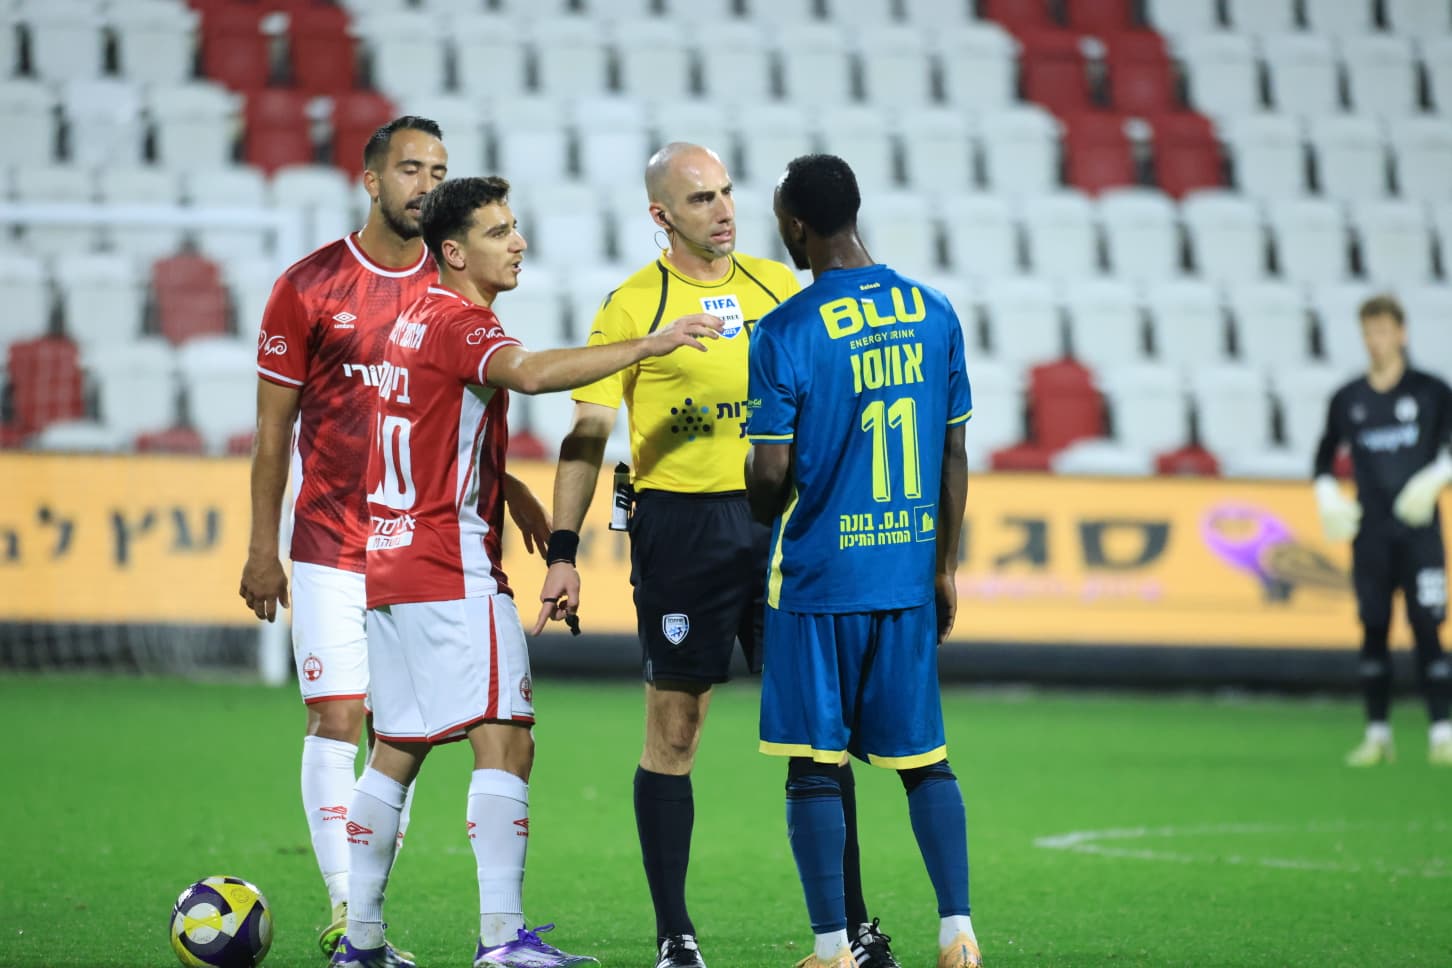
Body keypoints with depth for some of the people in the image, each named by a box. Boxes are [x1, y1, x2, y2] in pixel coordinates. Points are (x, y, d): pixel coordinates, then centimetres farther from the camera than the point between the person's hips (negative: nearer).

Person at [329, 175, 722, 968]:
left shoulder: (419, 316, 18)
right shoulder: (458, 322, -12)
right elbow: (530, 373, -34)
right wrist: (649, 344, -40)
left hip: (392, 565, 10)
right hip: (451, 568, -10)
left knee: (395, 749, 12)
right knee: (503, 739, -12)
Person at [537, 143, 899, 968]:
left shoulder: (778, 286, 10)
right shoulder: (633, 306, -1)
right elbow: (589, 432, -2)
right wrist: (563, 549, -8)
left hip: (783, 519, 3)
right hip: (682, 522, -3)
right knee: (675, 730, 0)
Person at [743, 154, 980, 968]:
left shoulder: (786, 332, -11)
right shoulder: (934, 314, 3)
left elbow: (772, 472, -11)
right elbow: (955, 454, 7)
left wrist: (769, 518, 12)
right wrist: (945, 568, 15)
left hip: (819, 574, -4)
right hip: (910, 577, 4)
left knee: (814, 764, 3)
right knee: (924, 756, 12)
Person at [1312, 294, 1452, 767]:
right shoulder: (1348, 399, 8)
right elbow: (1325, 457, 17)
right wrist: (1327, 494, 1)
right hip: (1369, 531, 3)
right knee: (1374, 630, 4)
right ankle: (1377, 734, 10)